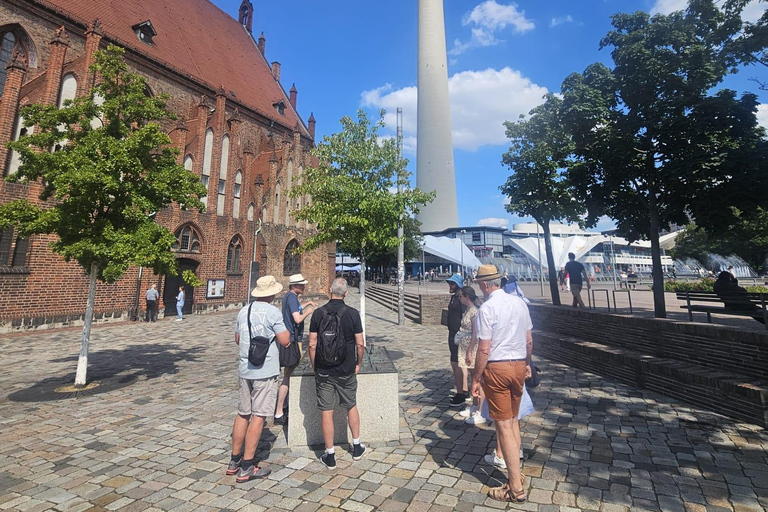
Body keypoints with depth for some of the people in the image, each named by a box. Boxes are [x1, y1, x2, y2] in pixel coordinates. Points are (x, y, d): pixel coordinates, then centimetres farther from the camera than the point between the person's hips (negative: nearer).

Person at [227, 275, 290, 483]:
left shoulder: (243, 312, 8)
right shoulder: (272, 312, -14)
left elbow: (237, 339, 19)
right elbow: (285, 341, -13)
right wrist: (285, 328, 5)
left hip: (245, 369, 7)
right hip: (265, 371, -7)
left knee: (243, 414, 17)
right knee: (258, 416, 1)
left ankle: (235, 461, 28)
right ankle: (246, 467, 9)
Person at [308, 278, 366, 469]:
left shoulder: (319, 313, -7)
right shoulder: (353, 313, -8)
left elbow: (312, 345, -5)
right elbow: (360, 344, -6)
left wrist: (315, 367, 8)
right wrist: (358, 363, 10)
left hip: (323, 371, 0)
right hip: (346, 371, 1)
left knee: (326, 412, 8)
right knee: (351, 406, 19)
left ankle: (330, 456, 18)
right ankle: (357, 448, 32)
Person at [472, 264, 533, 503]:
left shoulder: (487, 308, -17)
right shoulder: (519, 302, 2)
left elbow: (484, 350, -17)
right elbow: (529, 341, 10)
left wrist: (476, 379, -8)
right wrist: (527, 364, 25)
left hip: (497, 368, -6)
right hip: (519, 365, 7)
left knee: (503, 425, 4)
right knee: (513, 420, 20)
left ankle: (516, 488, 15)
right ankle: (515, 473, 32)